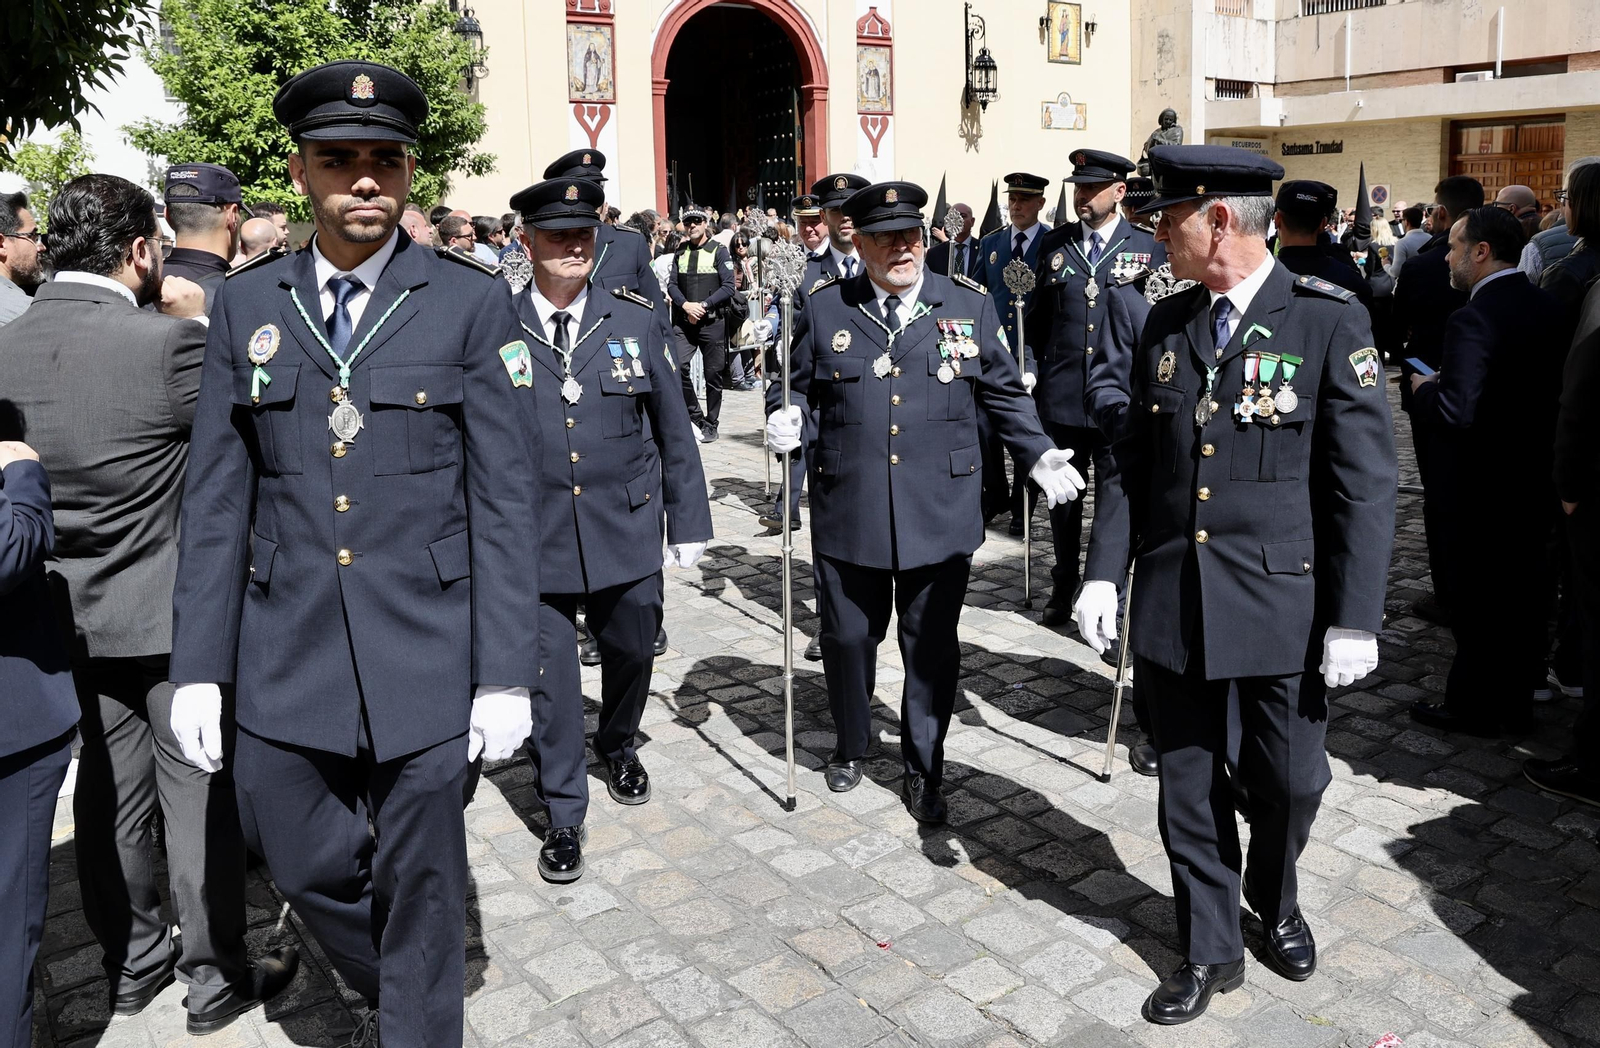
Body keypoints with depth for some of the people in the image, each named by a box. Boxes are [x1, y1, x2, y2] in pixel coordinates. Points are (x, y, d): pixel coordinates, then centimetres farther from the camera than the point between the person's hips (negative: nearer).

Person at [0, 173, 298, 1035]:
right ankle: (216, 978, 21)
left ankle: (131, 962, 35)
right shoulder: (168, 340, -22)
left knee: (109, 794, 18)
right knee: (201, 799, 7)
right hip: (172, 613, -6)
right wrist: (201, 324, -2)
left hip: (72, 612, 7)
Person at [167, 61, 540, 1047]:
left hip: (426, 654, -3)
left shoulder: (474, 301, -4)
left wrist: (507, 672, -9)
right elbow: (217, 497, 6)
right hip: (285, 656, 4)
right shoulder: (246, 306, 5)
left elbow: (506, 495, -6)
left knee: (420, 884, 9)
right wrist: (200, 665, 3)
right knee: (305, 861, 16)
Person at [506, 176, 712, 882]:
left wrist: (689, 523, 5)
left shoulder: (635, 322, 2)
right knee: (550, 677, 3)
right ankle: (563, 816, 21)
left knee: (630, 651, 17)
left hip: (627, 533, 2)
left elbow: (673, 429, 6)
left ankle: (619, 746, 48)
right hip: (533, 542, -2)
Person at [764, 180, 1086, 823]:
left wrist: (1038, 456, 2)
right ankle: (851, 747, 39)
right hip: (849, 515, 0)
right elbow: (806, 395, 9)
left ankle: (923, 771, 27)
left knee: (932, 647, 8)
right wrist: (791, 426, -12)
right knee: (848, 638, 13)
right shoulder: (824, 310, 2)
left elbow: (1003, 393, 11)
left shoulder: (969, 305, 3)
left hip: (939, 516, 0)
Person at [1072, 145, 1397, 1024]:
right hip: (1172, 604, 4)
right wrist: (1104, 571, 3)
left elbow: (1365, 480, -8)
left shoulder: (1328, 320, -8)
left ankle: (1275, 901, 43)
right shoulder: (1166, 323, 6)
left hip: (1280, 604, -3)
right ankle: (1210, 950, 31)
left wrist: (1355, 617, -11)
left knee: (1288, 778, 11)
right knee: (1188, 785, 11)